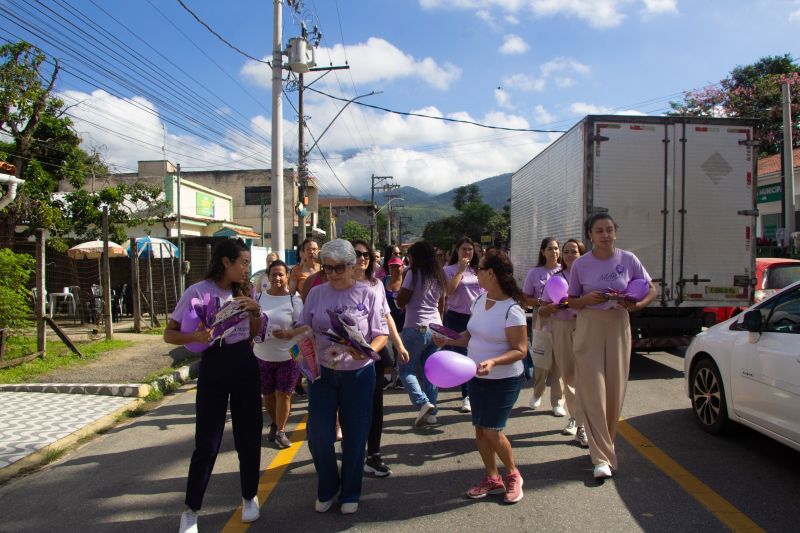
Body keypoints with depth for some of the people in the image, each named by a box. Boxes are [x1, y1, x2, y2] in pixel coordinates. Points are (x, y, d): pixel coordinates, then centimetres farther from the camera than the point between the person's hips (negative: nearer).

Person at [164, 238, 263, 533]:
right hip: (213, 366, -4)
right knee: (207, 442, 0)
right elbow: (169, 334, -9)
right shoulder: (198, 292, -10)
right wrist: (196, 336, -29)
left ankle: (250, 497, 30)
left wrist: (255, 311, -5)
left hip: (246, 364, 4)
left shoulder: (243, 291, 5)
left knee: (249, 436, 11)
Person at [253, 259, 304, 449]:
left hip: (288, 357, -3)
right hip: (262, 356, 4)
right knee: (268, 394, 14)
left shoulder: (294, 299, -7)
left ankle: (280, 431, 19)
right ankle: (274, 424, 39)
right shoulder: (259, 296, 5)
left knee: (283, 394, 2)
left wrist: (286, 334, -25)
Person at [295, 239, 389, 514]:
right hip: (322, 373, 2)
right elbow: (302, 328, 7)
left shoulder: (368, 294, -5)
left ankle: (350, 493, 31)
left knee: (354, 437, 8)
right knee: (318, 436, 3)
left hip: (358, 373, -1)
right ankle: (327, 488, 30)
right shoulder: (316, 293, 1)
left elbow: (381, 334, -5)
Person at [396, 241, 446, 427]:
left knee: (406, 369, 4)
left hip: (416, 328, -7)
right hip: (435, 328, 7)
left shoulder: (413, 273, -9)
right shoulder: (439, 276, 12)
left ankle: (423, 402, -13)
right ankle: (431, 412, 13)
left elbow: (400, 302, -9)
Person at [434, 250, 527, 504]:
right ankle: (492, 478, 28)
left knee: (492, 430, -4)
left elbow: (520, 350, -21)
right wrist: (449, 340, -4)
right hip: (477, 377, 7)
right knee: (480, 428, 10)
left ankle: (513, 475, 23)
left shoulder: (511, 310, -22)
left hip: (503, 380, -7)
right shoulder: (479, 300, 2)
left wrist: (493, 362, -35)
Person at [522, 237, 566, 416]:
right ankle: (537, 394, 30)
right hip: (542, 320, 1)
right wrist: (540, 302, -13)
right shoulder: (535, 273, 4)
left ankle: (557, 402, 12)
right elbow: (525, 299, 5)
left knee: (559, 362, 1)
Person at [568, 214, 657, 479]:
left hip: (619, 327, 1)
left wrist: (637, 305, -15)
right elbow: (572, 301, 5)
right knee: (593, 391, -6)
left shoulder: (628, 259, -1)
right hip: (589, 328, -1)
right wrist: (587, 299, -17)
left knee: (615, 390, 6)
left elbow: (651, 290, 6)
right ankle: (602, 457, -1)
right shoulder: (580, 264, -3)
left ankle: (605, 444, 27)